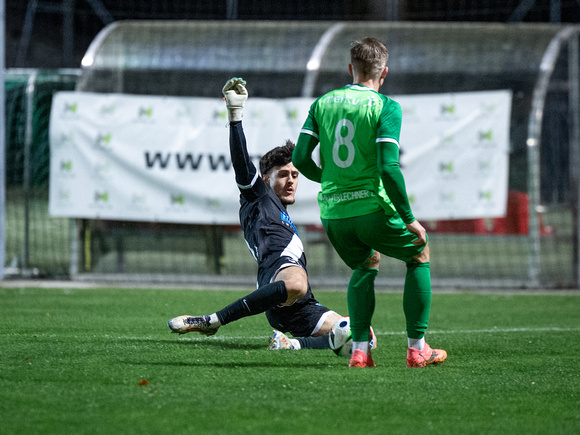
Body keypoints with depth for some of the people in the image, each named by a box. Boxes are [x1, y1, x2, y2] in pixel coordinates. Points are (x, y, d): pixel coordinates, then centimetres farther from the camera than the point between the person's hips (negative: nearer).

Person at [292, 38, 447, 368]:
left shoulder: (322, 104, 7)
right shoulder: (386, 107, -8)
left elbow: (301, 158, 4)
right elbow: (389, 168, -17)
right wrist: (409, 219, -11)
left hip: (332, 214, 5)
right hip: (372, 208, -5)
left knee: (367, 264, 30)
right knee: (420, 254, 20)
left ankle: (360, 349, 15)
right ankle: (417, 348, 16)